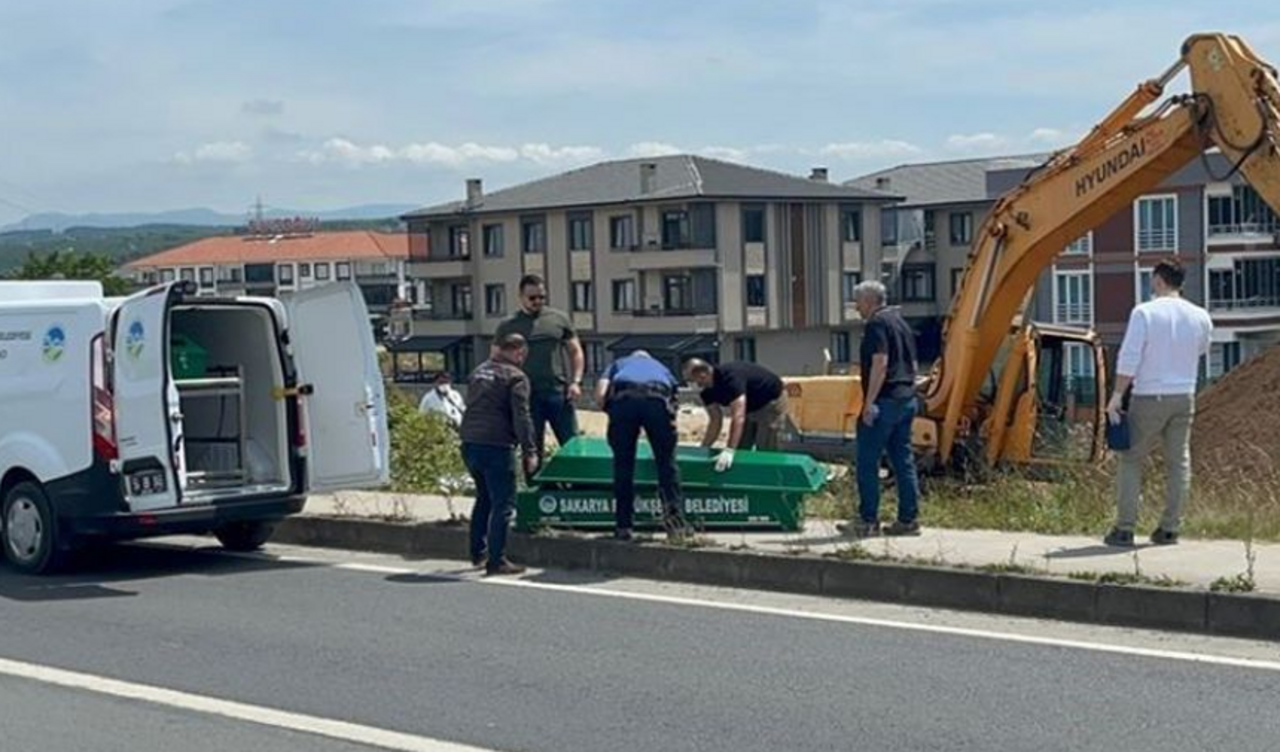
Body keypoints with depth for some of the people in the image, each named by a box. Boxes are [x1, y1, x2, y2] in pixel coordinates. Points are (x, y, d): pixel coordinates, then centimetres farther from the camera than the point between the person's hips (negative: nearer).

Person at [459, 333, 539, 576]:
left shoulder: (479, 372, 17)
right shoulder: (515, 377, -7)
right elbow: (521, 417, -13)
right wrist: (530, 451, -11)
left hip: (470, 444, 8)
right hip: (496, 446, -8)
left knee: (484, 497, 23)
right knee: (502, 503, -1)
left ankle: (478, 552, 27)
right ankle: (496, 560, -3)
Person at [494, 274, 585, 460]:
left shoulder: (559, 319, 9)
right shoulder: (507, 326, 6)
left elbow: (575, 351, 12)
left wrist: (576, 381, -2)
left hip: (559, 394, 1)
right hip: (527, 397, 0)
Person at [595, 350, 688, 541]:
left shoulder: (618, 364, 38)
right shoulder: (661, 368, 42)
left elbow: (600, 396, 19)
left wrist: (611, 412, 32)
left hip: (623, 398, 0)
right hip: (657, 399, 0)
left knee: (623, 465, 9)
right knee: (666, 462, 8)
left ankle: (623, 527, 10)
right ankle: (676, 519, 1)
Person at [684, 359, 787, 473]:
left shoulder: (730, 378, -37)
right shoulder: (708, 391, -9)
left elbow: (738, 418, -44)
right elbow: (715, 421, 0)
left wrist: (729, 451, -50)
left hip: (771, 402, -9)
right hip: (751, 407, 9)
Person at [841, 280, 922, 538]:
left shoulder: (876, 324, -10)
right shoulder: (900, 322, 18)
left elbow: (880, 363, -20)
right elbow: (912, 364, 21)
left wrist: (869, 402, -20)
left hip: (884, 401, -9)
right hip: (907, 399, 9)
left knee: (867, 461, -3)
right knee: (903, 461, 9)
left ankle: (868, 521, -3)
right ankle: (908, 520, 10)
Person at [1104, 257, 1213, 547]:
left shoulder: (1144, 313, -11)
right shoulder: (1199, 317, 2)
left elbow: (1129, 358, -15)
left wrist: (1117, 395, -11)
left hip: (1149, 397, -4)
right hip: (1184, 397, 4)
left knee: (1131, 460, 5)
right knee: (1178, 462, 11)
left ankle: (1124, 529, 1)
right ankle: (1169, 529, 11)